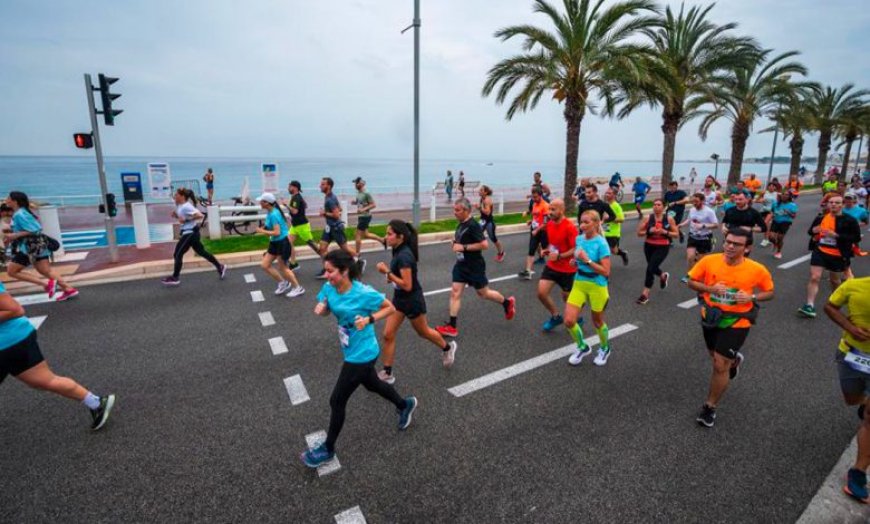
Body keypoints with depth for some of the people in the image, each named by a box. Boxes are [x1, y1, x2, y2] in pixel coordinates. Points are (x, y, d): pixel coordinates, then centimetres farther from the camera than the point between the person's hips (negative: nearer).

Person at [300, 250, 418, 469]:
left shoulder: (364, 293, -27)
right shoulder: (329, 288, -8)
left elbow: (390, 308, -14)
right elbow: (326, 310, 8)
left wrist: (369, 319, -26)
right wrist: (320, 309, -15)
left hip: (362, 354, -8)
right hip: (352, 351, 8)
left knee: (337, 401, 3)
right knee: (372, 384, 28)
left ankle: (327, 449, 27)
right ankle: (405, 405, 54)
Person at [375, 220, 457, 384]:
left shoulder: (404, 255, -28)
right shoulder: (399, 251, 0)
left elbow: (407, 285, -29)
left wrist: (387, 272, -26)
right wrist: (391, 276, 0)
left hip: (412, 300, -8)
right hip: (399, 298, 8)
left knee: (423, 332, 16)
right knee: (388, 335, 4)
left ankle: (448, 348, 44)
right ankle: (387, 373, 15)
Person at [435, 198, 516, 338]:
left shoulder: (473, 225, -21)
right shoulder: (461, 224, 6)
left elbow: (484, 244, -27)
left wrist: (464, 247, -25)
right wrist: (456, 243, 4)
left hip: (474, 266, -8)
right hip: (461, 265, 8)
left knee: (483, 293, 10)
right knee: (455, 293, 1)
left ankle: (508, 303, 36)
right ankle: (451, 326, 4)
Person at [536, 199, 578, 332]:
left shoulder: (570, 226, -21)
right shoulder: (549, 224, 1)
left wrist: (559, 256, -28)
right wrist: (547, 250, 0)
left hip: (567, 269, -6)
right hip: (551, 266, 6)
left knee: (567, 297, 11)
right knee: (541, 293, -5)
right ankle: (556, 316, 20)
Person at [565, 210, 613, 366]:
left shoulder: (601, 243, -18)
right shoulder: (579, 239, 0)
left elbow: (606, 272, -20)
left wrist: (587, 260, -27)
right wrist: (575, 261, -4)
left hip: (597, 287, -5)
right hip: (579, 284, 5)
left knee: (597, 321, 14)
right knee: (569, 320, -4)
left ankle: (605, 349, 43)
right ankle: (582, 347, 23)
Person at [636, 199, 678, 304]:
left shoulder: (669, 218, -5)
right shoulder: (647, 218, -4)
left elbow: (676, 234, 0)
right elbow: (639, 233, -1)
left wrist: (665, 232, -17)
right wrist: (649, 231, -19)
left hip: (663, 247, -3)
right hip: (649, 246, 3)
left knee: (650, 268, -14)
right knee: (652, 267, 19)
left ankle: (645, 293, -4)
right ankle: (663, 275, 57)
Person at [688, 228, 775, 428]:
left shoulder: (757, 270, -17)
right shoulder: (709, 261, -15)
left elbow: (769, 292, -1)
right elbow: (691, 282, -3)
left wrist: (752, 297, -21)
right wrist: (709, 288, -23)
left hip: (736, 323, -3)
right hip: (711, 317, 3)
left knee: (720, 365, -4)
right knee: (715, 357, 25)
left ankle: (710, 407, 17)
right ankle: (734, 360, 64)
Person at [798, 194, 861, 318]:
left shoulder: (849, 220, -8)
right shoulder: (821, 218, 2)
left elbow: (856, 237, -12)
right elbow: (810, 231, 16)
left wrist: (836, 235, -24)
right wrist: (813, 230, -9)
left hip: (837, 255, -1)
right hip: (820, 252, 2)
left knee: (835, 280, 17)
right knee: (814, 277, -11)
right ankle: (810, 306, -13)